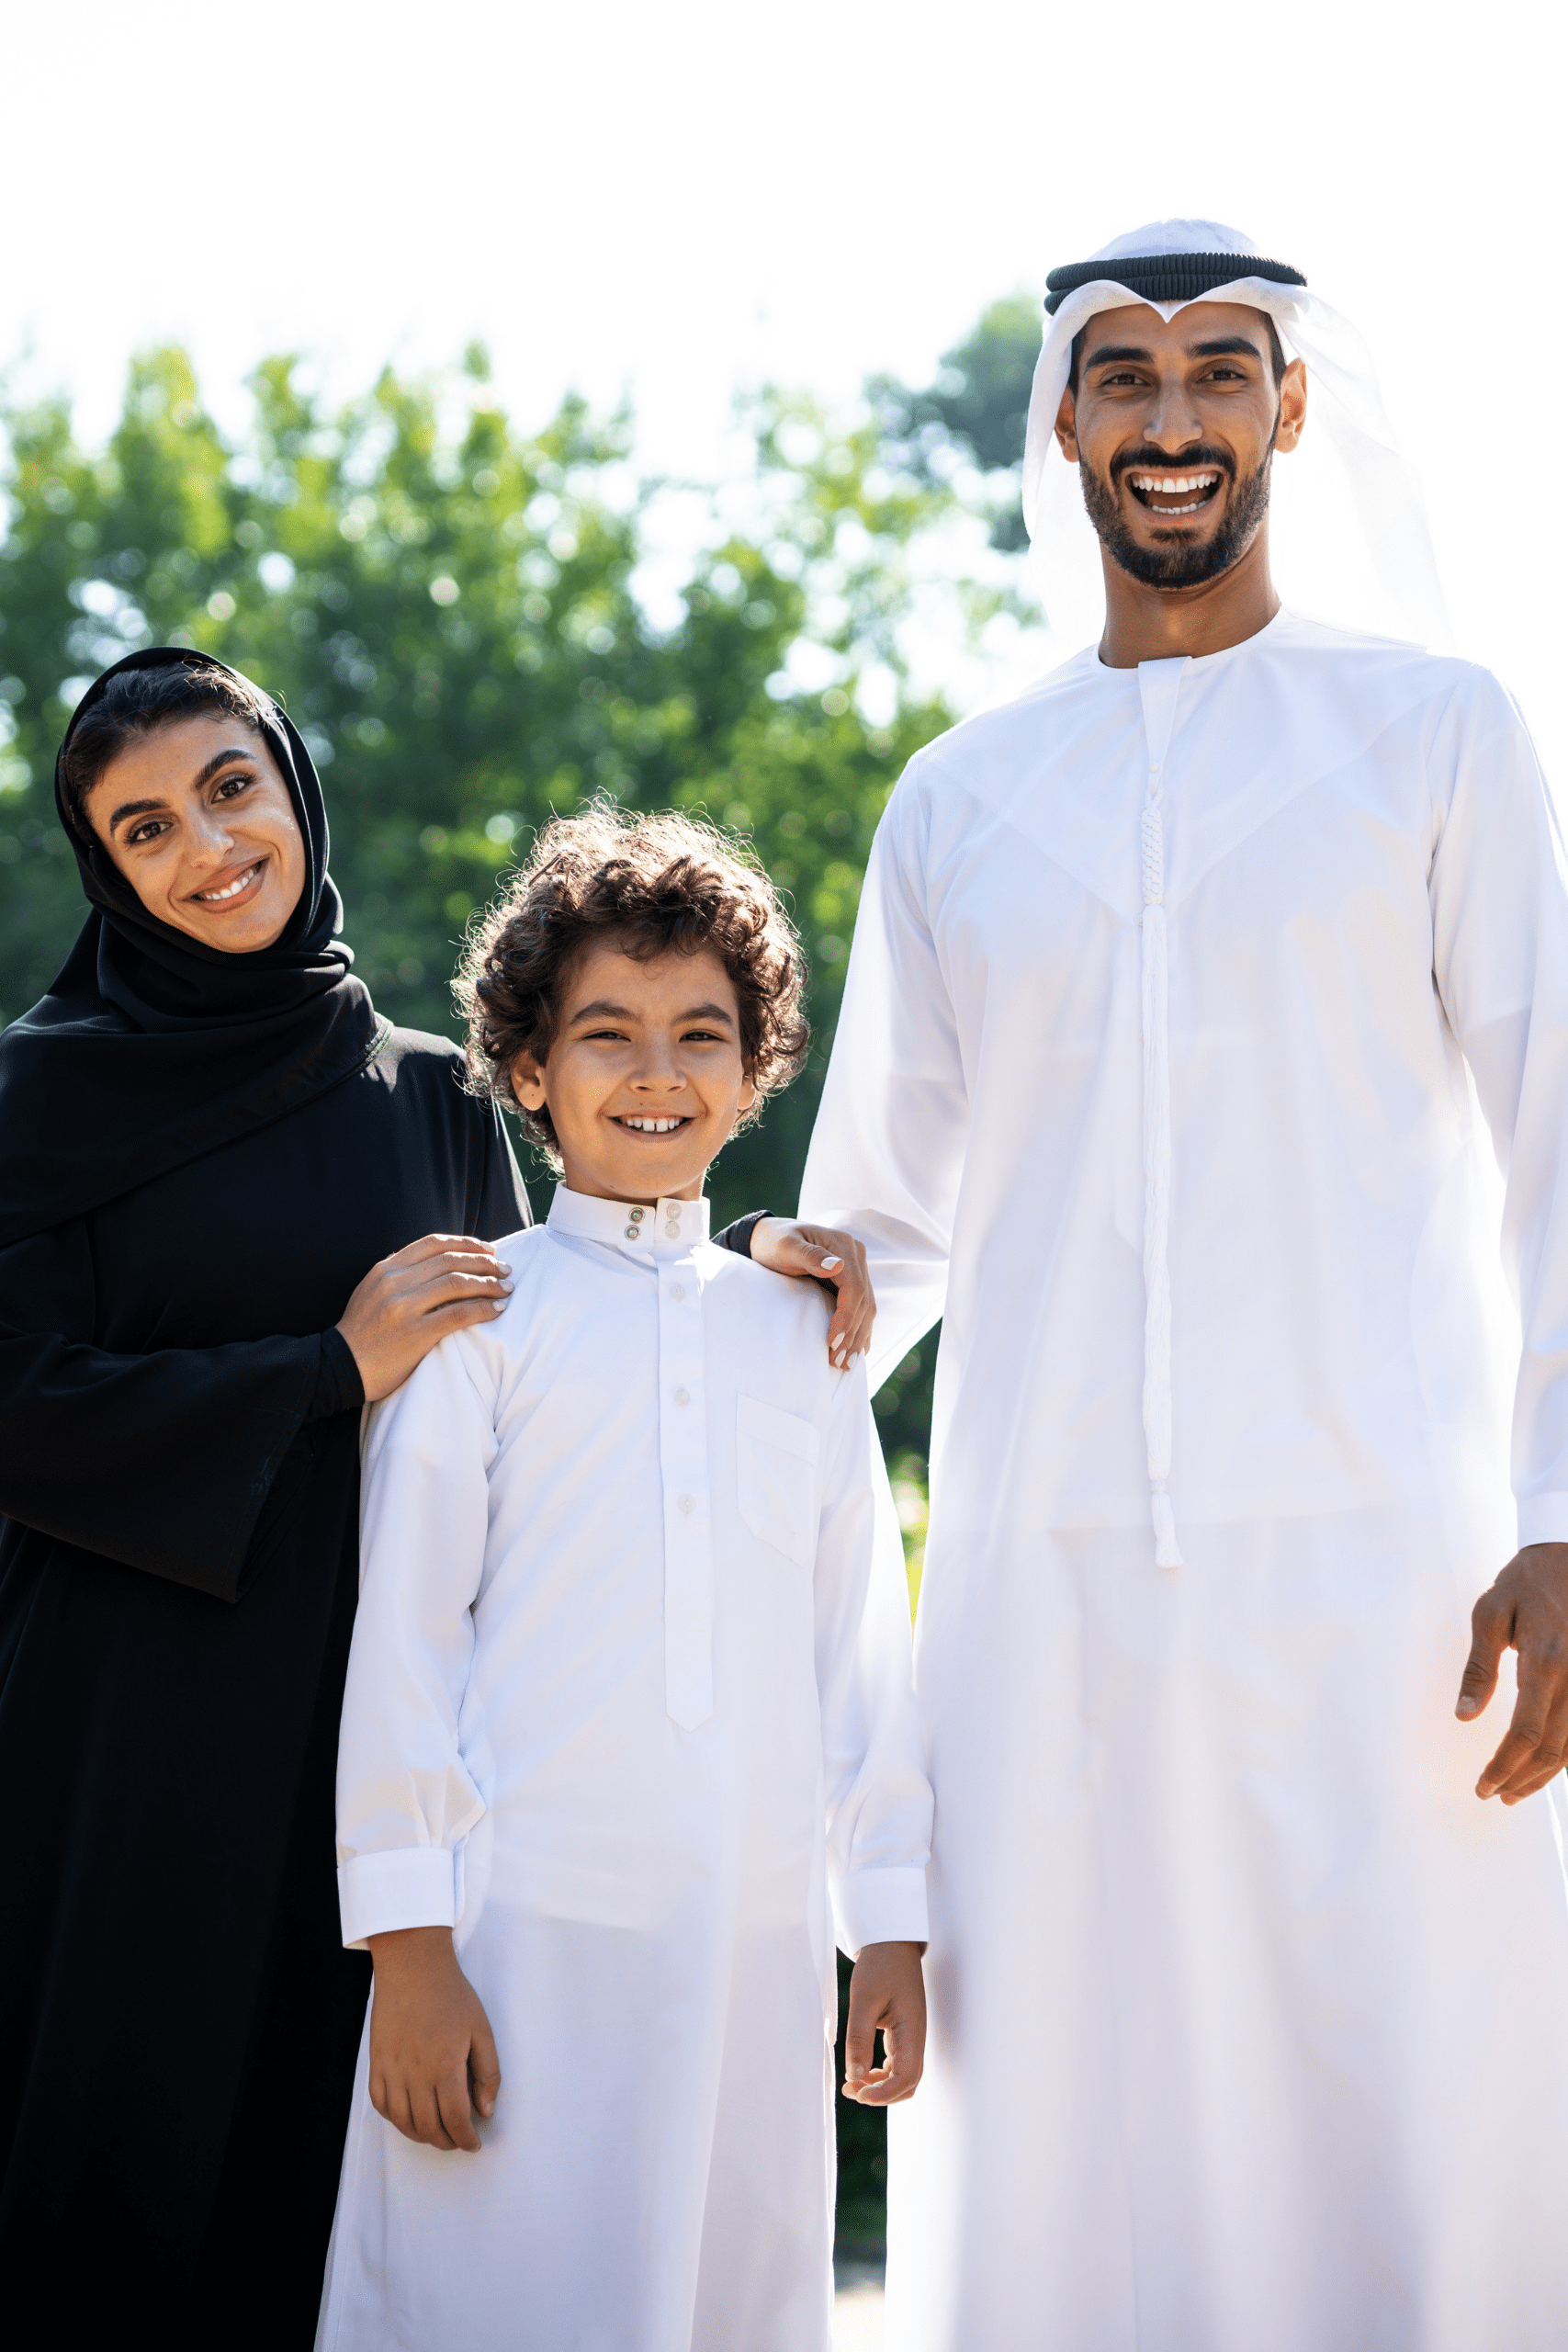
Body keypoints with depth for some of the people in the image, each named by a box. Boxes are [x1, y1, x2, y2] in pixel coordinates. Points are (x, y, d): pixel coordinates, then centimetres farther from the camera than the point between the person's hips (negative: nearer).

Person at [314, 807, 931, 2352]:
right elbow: (403, 1628, -2)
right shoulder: (478, 1315, 1)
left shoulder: (799, 1329, 13)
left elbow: (861, 1643, 14)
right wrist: (408, 1945, -7)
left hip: (760, 1941, 4)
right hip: (526, 1932, -3)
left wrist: (892, 1925, 11)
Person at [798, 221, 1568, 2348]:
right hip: (1038, 1567, 2)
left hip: (1372, 1544, -2)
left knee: (1395, 2135, -6)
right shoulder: (960, 800, 17)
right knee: (1054, 2160, -1)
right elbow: (882, 1220, 21)